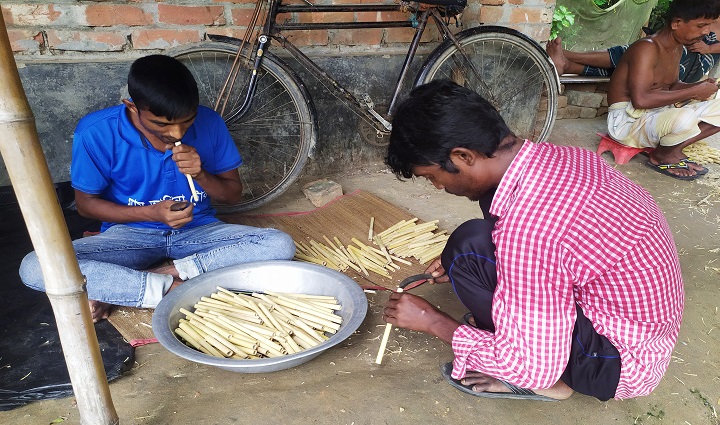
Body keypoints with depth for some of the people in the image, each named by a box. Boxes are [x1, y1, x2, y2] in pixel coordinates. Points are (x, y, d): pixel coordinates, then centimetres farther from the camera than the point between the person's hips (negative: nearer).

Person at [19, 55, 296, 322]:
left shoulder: (209, 123, -11)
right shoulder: (96, 132, -16)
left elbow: (234, 194, 0)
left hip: (198, 230, 2)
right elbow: (85, 203, -4)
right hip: (131, 234, -1)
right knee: (34, 268, -26)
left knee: (281, 245, -25)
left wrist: (200, 175, -22)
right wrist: (152, 213, -20)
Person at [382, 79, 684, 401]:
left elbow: (536, 369, -25)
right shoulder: (558, 158, -7)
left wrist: (433, 321, -13)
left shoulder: (528, 224, -33)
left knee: (470, 246, -22)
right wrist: (466, 268, 9)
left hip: (621, 361, -8)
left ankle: (550, 382, 1)